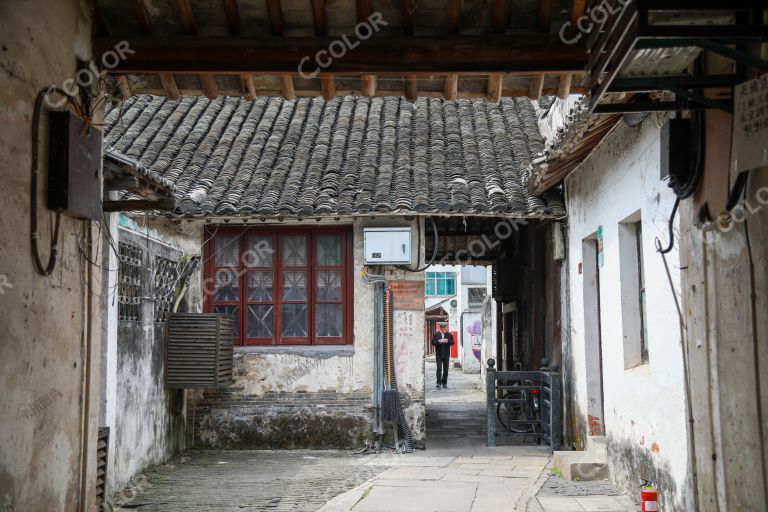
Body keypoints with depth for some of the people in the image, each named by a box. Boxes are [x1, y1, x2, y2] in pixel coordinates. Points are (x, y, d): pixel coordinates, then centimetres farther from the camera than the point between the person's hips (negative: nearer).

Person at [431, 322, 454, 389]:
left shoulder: (449, 335, 9)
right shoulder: (436, 335, 5)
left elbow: (452, 342, 4)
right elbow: (433, 342, 0)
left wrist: (448, 341, -16)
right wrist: (438, 342, -19)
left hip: (446, 355, 2)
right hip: (439, 355, -2)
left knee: (446, 370, 6)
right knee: (439, 369, -10)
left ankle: (444, 383, 17)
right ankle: (439, 383, -11)